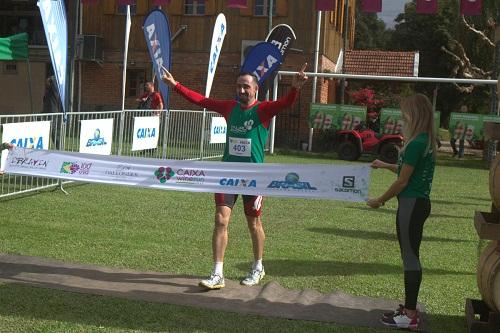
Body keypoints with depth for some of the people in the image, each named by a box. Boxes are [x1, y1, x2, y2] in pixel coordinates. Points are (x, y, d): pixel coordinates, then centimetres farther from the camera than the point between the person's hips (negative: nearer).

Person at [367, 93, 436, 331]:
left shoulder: (416, 144, -18)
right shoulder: (427, 142, 11)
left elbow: (402, 181, -16)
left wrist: (380, 201, -5)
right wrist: (386, 165, 26)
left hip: (411, 204, -10)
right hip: (418, 203, 10)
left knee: (410, 257, -4)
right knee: (411, 256, 16)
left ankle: (410, 316, 3)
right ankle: (409, 308, 26)